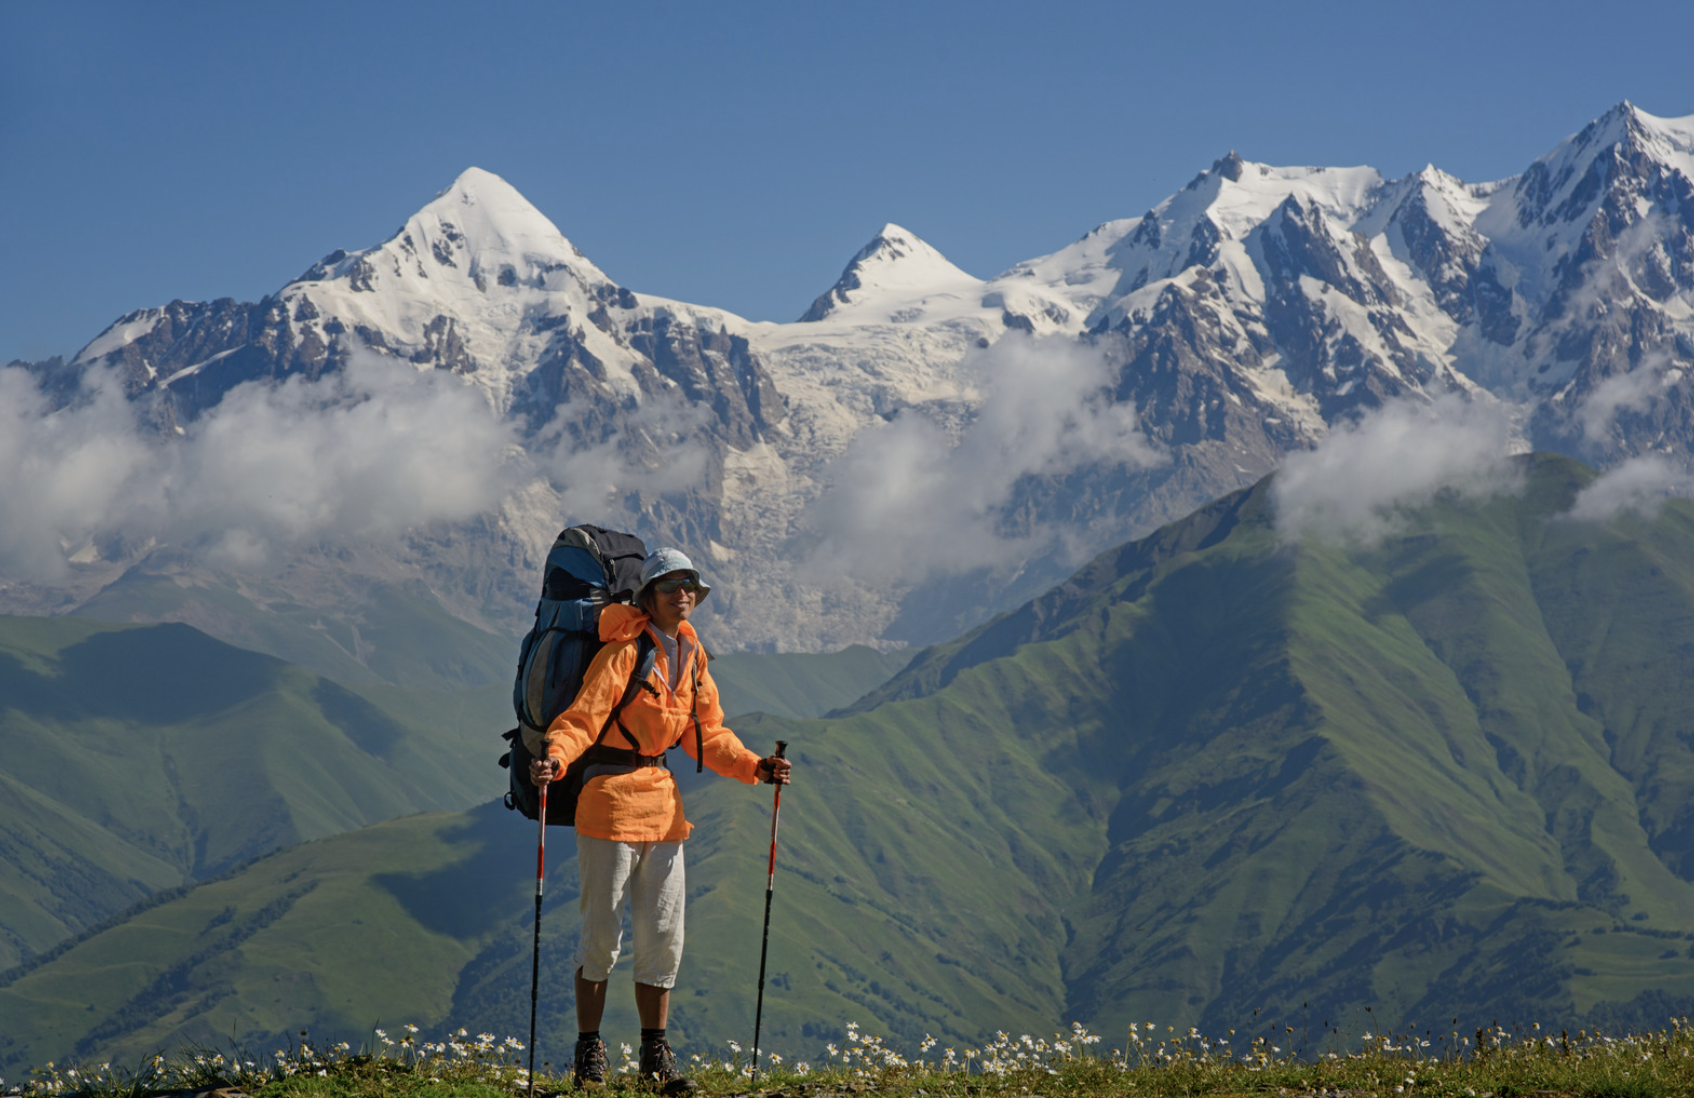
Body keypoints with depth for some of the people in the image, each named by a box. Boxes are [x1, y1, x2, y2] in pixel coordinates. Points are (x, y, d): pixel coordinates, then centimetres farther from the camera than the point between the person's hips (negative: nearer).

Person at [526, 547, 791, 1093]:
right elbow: (581, 719, -18)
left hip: (663, 801, 7)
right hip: (610, 797, -7)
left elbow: (706, 734, 16)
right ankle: (589, 1053, 9)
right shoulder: (625, 652, -12)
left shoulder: (691, 655, 9)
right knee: (601, 934, -1)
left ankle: (655, 1054, 17)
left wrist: (754, 766, 4)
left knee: (664, 935, 8)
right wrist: (554, 758, -36)